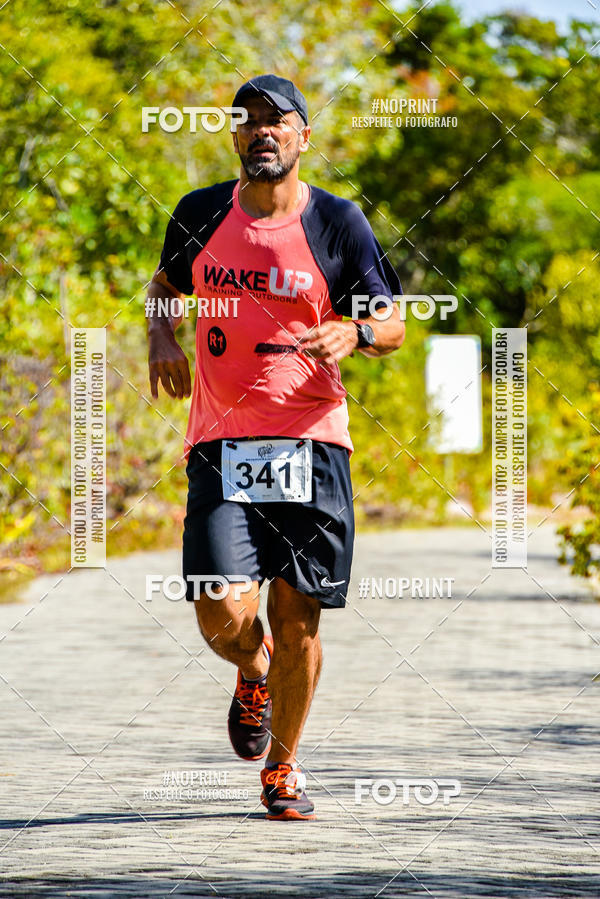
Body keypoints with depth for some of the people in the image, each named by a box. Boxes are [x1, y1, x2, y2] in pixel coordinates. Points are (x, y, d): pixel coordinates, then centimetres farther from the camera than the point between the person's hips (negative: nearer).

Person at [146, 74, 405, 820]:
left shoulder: (337, 224, 1)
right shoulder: (200, 215, 6)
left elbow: (394, 325, 6)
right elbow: (166, 282, 25)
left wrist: (356, 333, -17)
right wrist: (161, 334, 4)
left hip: (310, 441, 0)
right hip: (221, 442, 1)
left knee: (298, 619, 1)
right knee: (223, 615, -14)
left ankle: (281, 768, 22)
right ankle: (253, 672, 24)